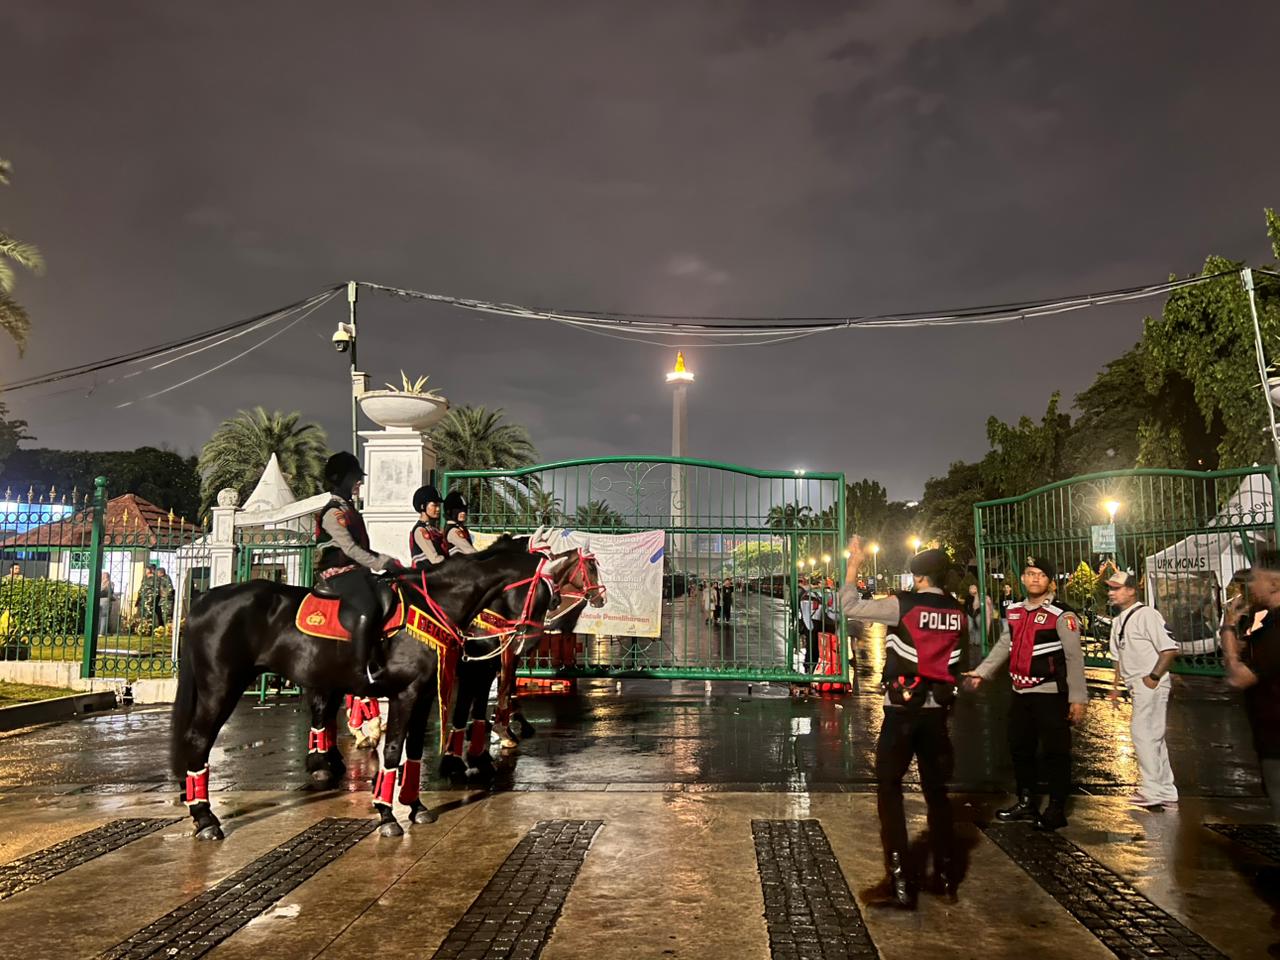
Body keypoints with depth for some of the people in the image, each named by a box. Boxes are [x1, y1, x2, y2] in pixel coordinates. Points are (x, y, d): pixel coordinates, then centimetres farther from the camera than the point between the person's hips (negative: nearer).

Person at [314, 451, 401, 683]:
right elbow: (350, 548, -18)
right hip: (338, 573, -10)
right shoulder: (333, 512, -8)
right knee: (368, 609, -28)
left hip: (356, 570, 10)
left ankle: (380, 663, -4)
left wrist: (388, 560, 12)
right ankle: (363, 671, -27)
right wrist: (382, 563, -21)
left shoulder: (349, 509, 21)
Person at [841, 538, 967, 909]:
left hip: (903, 710, -5)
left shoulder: (904, 605, -13)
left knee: (889, 791, 3)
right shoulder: (958, 611, 1)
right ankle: (946, 875, 24)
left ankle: (901, 883, -1)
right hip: (937, 710, 5)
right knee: (936, 791, 17)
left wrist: (853, 564, -1)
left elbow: (850, 607, -10)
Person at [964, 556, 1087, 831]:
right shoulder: (1014, 611, 8)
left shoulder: (1061, 615, -12)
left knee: (1055, 751, 0)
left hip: (1051, 694, -7)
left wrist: (1078, 697, -14)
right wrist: (981, 672, 11)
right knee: (1020, 748, 15)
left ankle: (1056, 810, 14)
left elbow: (1074, 658, -12)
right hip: (1021, 692, 7)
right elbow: (1003, 646, 17)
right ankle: (1027, 802, 31)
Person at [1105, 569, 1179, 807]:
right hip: (1136, 686, 9)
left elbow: (1170, 649, -18)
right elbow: (1119, 657, 22)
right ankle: (1166, 791, 22)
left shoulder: (1147, 614, -14)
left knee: (1143, 732, -9)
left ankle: (1151, 790, -2)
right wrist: (1115, 685, 19)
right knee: (1152, 736, 14)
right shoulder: (1118, 621, 15)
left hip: (1151, 684, -9)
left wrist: (1154, 677, -19)